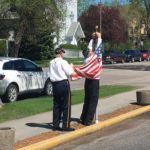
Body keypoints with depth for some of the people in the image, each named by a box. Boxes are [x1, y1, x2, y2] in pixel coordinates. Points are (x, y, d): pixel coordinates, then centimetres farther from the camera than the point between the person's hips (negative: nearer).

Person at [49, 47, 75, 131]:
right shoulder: (63, 62, -11)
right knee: (66, 105, 0)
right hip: (64, 84, -7)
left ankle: (56, 125, 16)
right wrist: (70, 66, 10)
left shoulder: (51, 63, 8)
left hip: (55, 84, 7)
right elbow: (70, 73, -11)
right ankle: (66, 125, 1)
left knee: (56, 105, 12)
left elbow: (53, 74, 12)